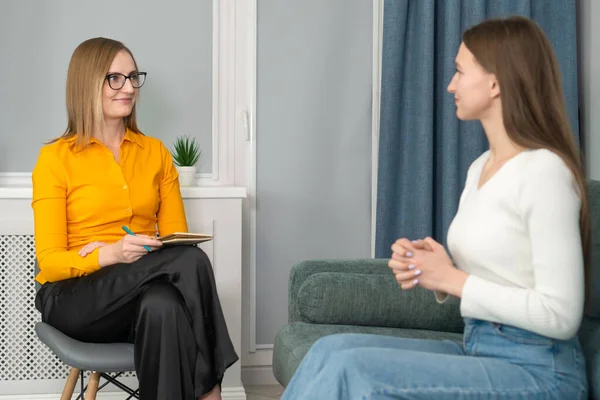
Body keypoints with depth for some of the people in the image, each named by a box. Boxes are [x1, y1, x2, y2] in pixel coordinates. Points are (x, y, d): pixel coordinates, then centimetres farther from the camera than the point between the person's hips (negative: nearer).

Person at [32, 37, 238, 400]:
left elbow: (177, 237, 7)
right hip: (74, 296, -4)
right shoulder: (55, 158, -4)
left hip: (144, 295, 4)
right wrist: (110, 255, -28)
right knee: (191, 260, -30)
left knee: (162, 304, -36)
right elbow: (50, 261, -8)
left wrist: (109, 252, -13)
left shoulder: (156, 152, 10)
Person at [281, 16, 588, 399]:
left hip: (537, 369, -8)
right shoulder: (480, 168, 12)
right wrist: (422, 266, -3)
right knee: (332, 349, -8)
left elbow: (559, 316, -19)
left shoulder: (544, 171, -15)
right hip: (478, 352, 8)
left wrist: (451, 278, -14)